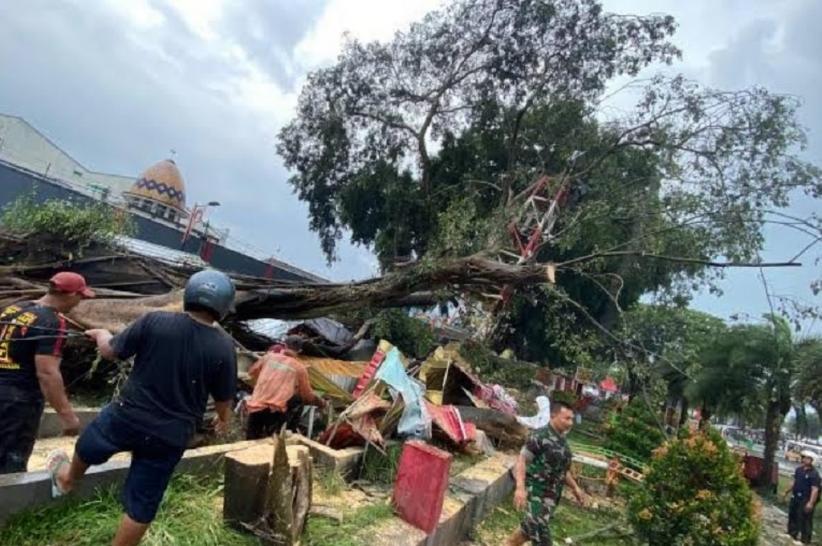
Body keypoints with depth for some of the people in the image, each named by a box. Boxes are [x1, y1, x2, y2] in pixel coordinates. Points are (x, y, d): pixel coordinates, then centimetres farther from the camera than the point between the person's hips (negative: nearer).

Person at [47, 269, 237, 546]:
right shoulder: (224, 347, -15)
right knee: (142, 506, 17)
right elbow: (223, 398, -3)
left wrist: (101, 335, 20)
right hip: (171, 437, -1)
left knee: (88, 446, 35)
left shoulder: (154, 321, -16)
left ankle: (67, 479, 63)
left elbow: (110, 351, -3)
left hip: (127, 417, 1)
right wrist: (223, 419, 19)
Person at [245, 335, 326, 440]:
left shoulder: (269, 356, 10)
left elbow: (252, 372, 28)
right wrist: (321, 402, 35)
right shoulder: (299, 368, 4)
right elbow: (308, 396, 16)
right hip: (274, 411, -4)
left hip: (254, 408, 4)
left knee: (252, 442, 26)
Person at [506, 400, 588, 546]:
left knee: (530, 528, 16)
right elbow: (522, 460, -20)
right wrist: (520, 488, -30)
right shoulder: (540, 436, -16)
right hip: (535, 492, -8)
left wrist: (575, 488, 16)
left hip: (552, 495, 8)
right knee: (541, 534, -10)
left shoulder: (563, 441, 10)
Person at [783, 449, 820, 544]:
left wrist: (811, 503, -27)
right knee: (792, 516, 18)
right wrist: (787, 491, 20)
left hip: (806, 500, -8)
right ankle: (792, 535, 34)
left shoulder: (814, 474, -18)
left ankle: (805, 540, 11)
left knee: (805, 520, -1)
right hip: (796, 498, 8)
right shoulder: (799, 469, 6)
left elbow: (815, 489, -22)